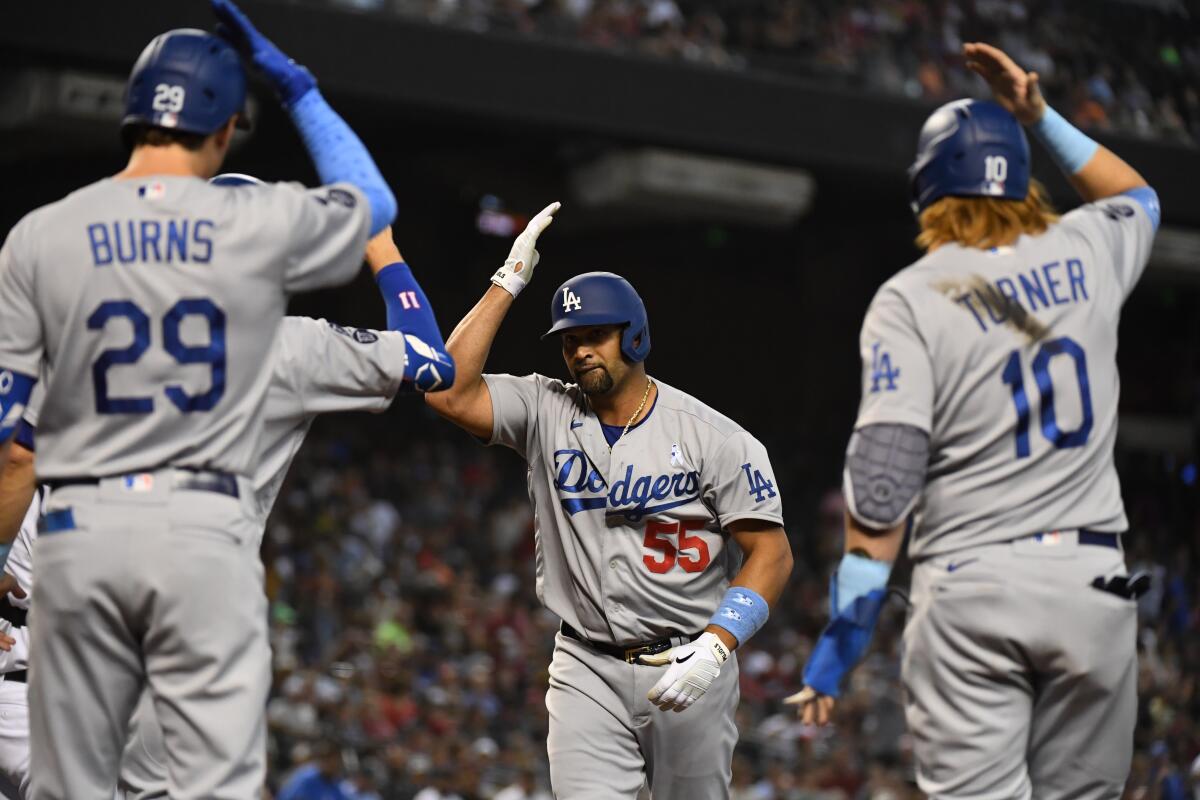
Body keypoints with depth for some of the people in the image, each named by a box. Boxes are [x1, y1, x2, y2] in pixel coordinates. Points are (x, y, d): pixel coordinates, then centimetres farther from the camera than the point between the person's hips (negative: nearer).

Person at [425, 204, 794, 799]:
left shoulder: (713, 437, -6)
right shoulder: (546, 412, 2)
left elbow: (772, 552, -9)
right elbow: (449, 393, -13)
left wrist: (713, 649, -22)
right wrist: (508, 282, -11)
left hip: (689, 671, -1)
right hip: (587, 671, 1)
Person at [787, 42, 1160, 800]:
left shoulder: (912, 297, -3)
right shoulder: (1084, 256, 9)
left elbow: (884, 476, -11)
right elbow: (1138, 197, 36)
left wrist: (846, 629, -7)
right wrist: (1039, 115, 31)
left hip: (971, 590, -3)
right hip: (1094, 580, 3)